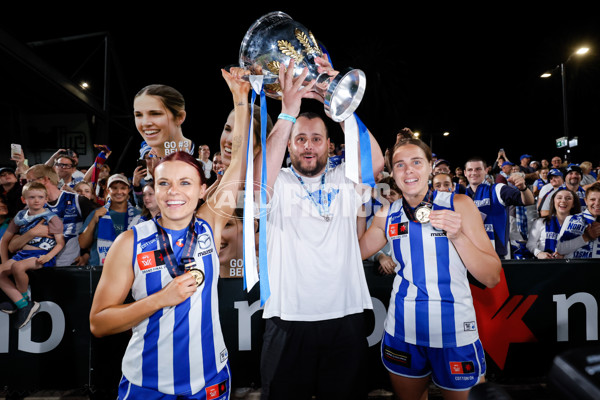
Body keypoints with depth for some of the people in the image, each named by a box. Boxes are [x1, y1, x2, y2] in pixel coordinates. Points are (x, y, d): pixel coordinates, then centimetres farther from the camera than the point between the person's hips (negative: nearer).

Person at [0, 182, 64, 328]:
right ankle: (24, 305, -13)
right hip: (22, 253, 7)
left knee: (17, 266, -32)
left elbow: (61, 242, -3)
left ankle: (25, 299, -5)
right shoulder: (20, 217, 14)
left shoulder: (51, 218, 0)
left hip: (41, 255, -6)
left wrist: (48, 256, -19)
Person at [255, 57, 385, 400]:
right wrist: (288, 112, -25)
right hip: (289, 320, -1)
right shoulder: (278, 185, 0)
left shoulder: (344, 180, 4)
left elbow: (376, 161, -15)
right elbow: (258, 181, -22)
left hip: (346, 317, 2)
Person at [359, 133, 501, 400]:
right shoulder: (387, 215, 0)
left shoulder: (459, 204, -8)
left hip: (453, 331, -2)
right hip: (402, 331, 3)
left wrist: (457, 235, -24)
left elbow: (492, 277, -9)